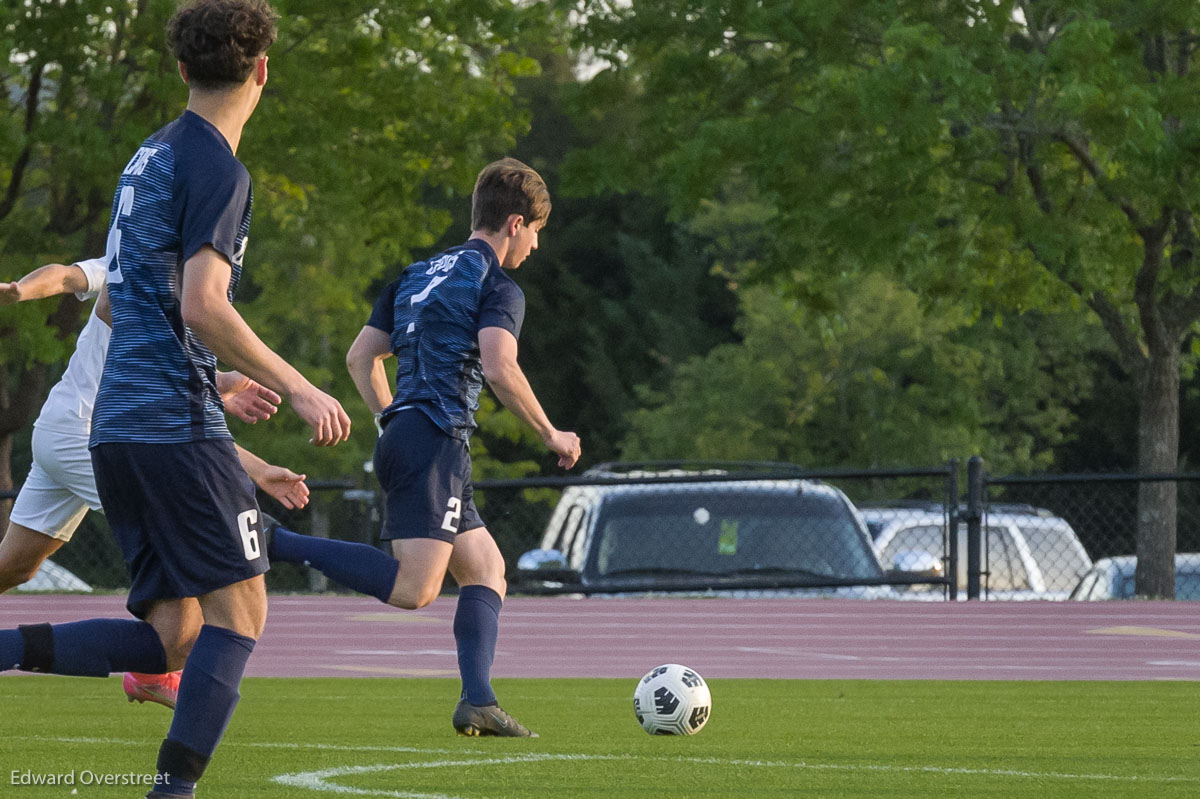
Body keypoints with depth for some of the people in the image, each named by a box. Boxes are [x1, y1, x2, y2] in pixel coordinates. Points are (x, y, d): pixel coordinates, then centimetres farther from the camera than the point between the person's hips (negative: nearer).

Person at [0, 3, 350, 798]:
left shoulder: (153, 155, 19)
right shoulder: (216, 169, -9)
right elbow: (202, 306, -18)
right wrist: (298, 389, -11)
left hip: (116, 427, 9)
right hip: (179, 423, -9)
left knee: (172, 638, 7)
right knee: (239, 610, -6)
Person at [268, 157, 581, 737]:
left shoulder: (417, 275, 22)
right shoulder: (497, 287, -1)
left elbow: (360, 357, 20)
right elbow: (499, 369, -17)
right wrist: (551, 435, -6)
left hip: (400, 436, 9)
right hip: (437, 440, -9)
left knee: (487, 568, 12)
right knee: (412, 588, -17)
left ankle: (477, 701, 0)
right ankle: (273, 543, -21)